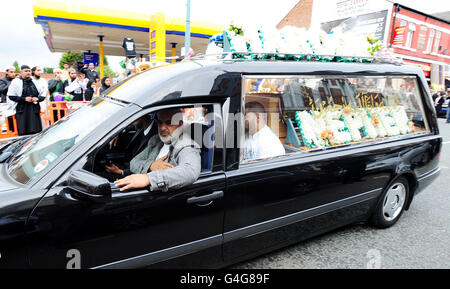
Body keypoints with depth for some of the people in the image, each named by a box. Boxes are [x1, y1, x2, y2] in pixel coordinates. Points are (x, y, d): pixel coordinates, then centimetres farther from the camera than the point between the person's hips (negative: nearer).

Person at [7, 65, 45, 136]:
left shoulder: (34, 82, 16)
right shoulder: (15, 82, 4)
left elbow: (43, 94, 18)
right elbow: (11, 96, 0)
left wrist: (38, 98, -3)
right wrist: (24, 99, -11)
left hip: (34, 110, 3)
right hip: (22, 111, -3)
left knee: (37, 132, -3)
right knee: (23, 133, -6)